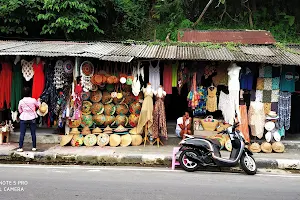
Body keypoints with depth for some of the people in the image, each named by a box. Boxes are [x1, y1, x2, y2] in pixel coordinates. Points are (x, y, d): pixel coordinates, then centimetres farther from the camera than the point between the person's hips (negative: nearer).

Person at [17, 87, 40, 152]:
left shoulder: (21, 101, -7)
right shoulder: (33, 100, -9)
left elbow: (20, 110, 5)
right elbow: (38, 105, 10)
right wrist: (38, 100, 29)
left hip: (23, 119, 0)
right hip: (32, 118, 0)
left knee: (22, 133, 4)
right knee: (33, 133, 7)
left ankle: (20, 147, 2)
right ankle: (34, 147, 12)